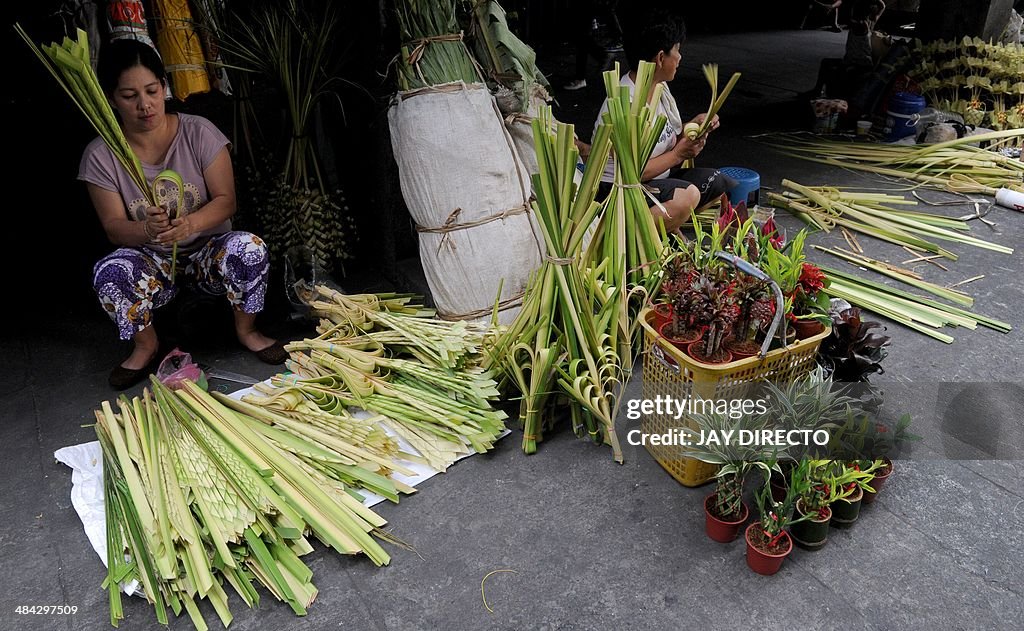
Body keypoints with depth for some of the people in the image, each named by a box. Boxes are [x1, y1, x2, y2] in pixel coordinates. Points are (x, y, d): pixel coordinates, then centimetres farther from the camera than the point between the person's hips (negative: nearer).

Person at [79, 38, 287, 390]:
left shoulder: (199, 133, -9)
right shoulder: (100, 156, -7)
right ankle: (145, 345, -1)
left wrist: (190, 223, -33)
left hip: (208, 251, 0)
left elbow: (225, 200, -11)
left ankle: (246, 330, -4)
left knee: (249, 249, -32)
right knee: (109, 272, -31)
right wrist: (147, 229, -33)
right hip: (153, 262, 1)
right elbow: (113, 228, -8)